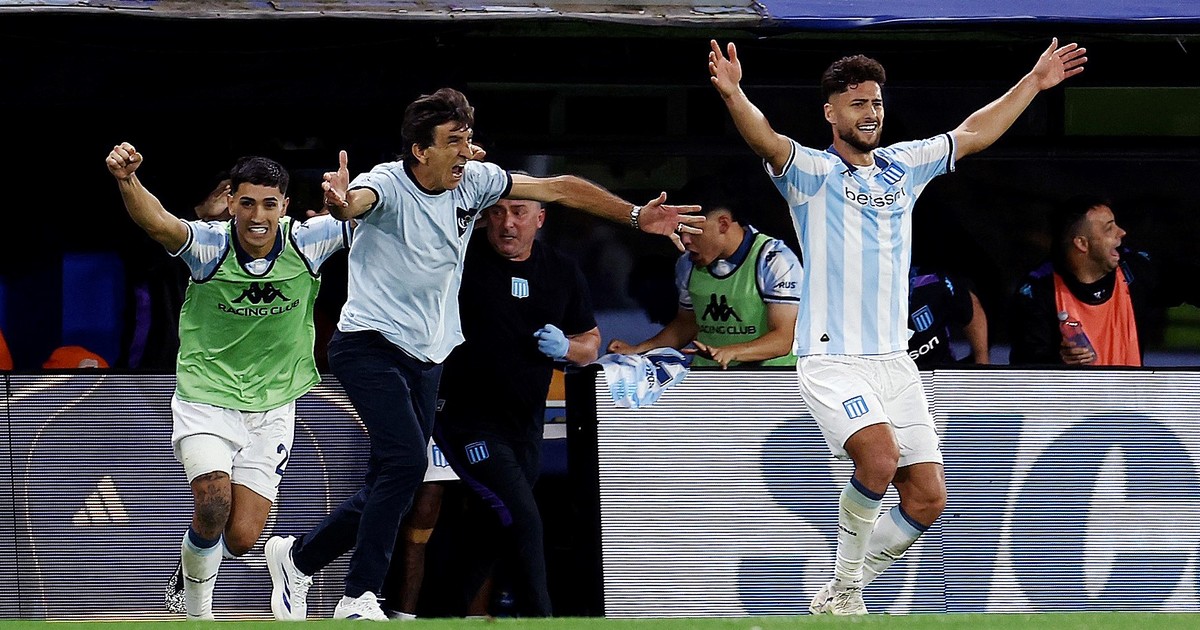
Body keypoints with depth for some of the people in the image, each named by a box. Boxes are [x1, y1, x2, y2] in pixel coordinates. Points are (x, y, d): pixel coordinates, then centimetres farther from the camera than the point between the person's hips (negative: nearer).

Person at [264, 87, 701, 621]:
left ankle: (297, 556, 27)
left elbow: (559, 189, 9)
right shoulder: (388, 185, -17)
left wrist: (636, 216, 6)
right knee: (406, 461, -24)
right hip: (369, 348, -7)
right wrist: (340, 202, -66)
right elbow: (358, 201, -41)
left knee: (389, 488, 5)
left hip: (425, 358, 7)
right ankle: (360, 599, -16)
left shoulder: (474, 181, 1)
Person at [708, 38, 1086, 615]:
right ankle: (845, 585, -8)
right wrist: (732, 94, -42)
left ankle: (838, 594, 17)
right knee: (880, 457, -29)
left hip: (894, 361, 6)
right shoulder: (812, 173, -3)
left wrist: (1034, 83, 27)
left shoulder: (904, 167, 14)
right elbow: (765, 140, -23)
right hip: (832, 360, -6)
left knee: (927, 498, 0)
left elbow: (973, 134, 27)